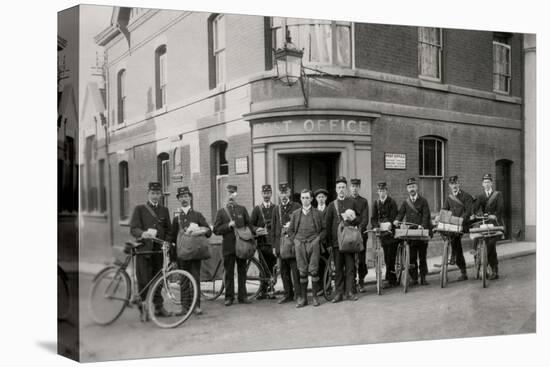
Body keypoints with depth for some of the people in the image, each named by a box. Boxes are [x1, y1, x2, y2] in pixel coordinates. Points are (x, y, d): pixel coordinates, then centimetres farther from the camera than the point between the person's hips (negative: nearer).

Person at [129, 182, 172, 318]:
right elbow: (133, 229, -7)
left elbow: (168, 230, 14)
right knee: (144, 280, -4)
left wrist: (166, 242, -5)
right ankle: (143, 309, 7)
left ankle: (158, 306, 18)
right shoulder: (139, 209, 3)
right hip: (144, 249, -3)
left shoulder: (164, 210, 15)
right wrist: (143, 233, -28)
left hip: (159, 250, 3)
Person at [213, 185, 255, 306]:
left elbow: (249, 225, 11)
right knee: (229, 272, 3)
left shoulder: (242, 209, 11)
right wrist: (228, 225, -13)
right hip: (228, 247, -1)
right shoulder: (221, 212, 5)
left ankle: (242, 296, 14)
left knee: (242, 271, 6)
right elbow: (216, 230, 0)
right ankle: (229, 297, 11)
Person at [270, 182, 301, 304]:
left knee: (295, 270, -6)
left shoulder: (296, 206, 0)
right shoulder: (276, 209, 14)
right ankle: (288, 295, 18)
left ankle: (299, 294, 1)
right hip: (281, 243, 5)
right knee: (284, 271, 9)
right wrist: (274, 245, 11)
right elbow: (273, 228, 15)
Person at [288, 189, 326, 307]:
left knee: (314, 271, -3)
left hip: (313, 243, -1)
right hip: (300, 244, 1)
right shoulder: (295, 214, 11)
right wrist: (295, 240, 3)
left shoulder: (318, 213, 8)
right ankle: (302, 297, 7)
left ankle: (315, 296, 6)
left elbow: (324, 229, 10)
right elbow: (290, 230, 16)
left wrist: (318, 238, -3)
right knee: (302, 272, 2)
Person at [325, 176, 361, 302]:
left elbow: (359, 218, 13)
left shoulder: (352, 202, 10)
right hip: (336, 241, 0)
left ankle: (350, 292, 7)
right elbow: (327, 225, 7)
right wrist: (329, 243, 1)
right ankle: (339, 293, 8)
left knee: (350, 266, 0)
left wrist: (351, 220, -11)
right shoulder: (332, 205, 9)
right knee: (338, 267, 3)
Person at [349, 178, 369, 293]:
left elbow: (365, 219, 1)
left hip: (361, 233, 0)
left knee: (361, 259, 0)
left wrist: (359, 228, -16)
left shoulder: (364, 201, 10)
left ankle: (361, 281, 13)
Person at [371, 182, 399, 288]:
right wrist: (376, 226, -12)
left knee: (390, 257, -6)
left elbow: (394, 217, -9)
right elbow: (373, 218, 6)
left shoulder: (392, 202, -3)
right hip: (382, 233, 5)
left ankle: (388, 280, -3)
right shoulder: (376, 203, 10)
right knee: (387, 258, 8)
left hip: (392, 232, -5)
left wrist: (389, 224, -26)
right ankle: (394, 280, 17)